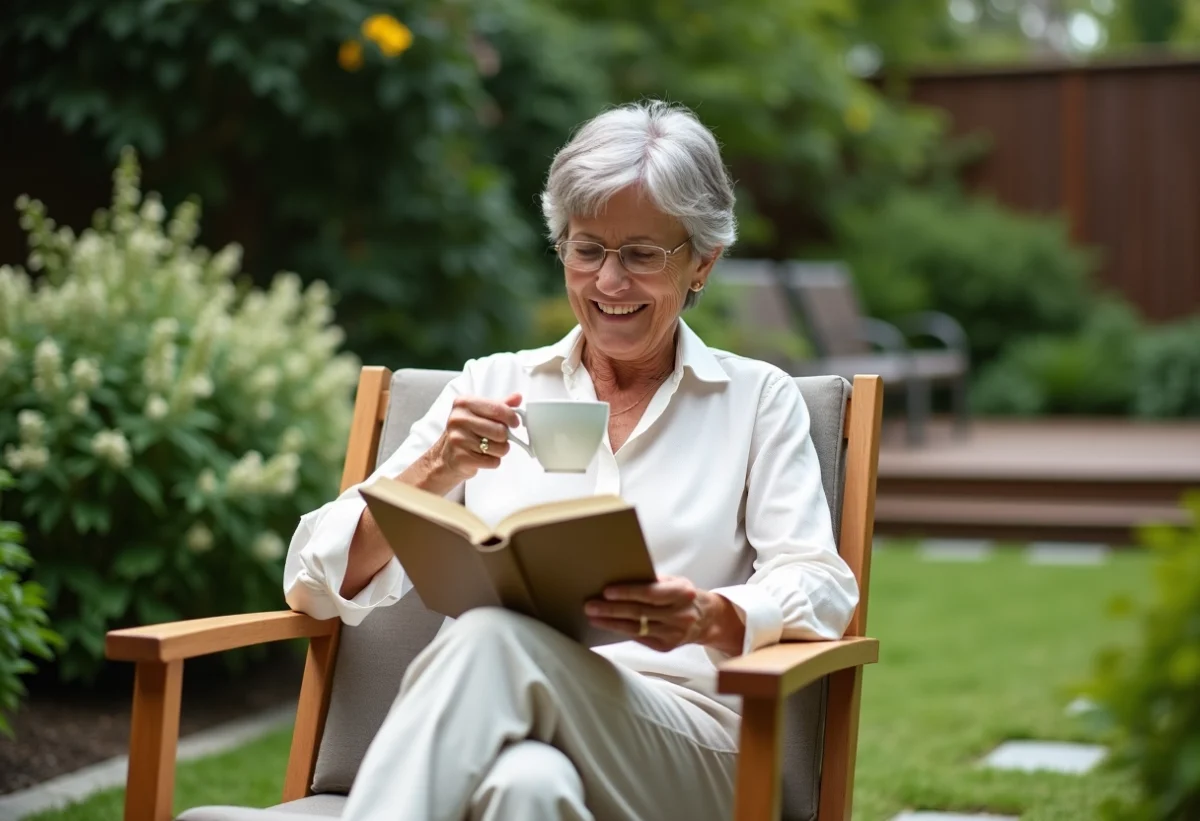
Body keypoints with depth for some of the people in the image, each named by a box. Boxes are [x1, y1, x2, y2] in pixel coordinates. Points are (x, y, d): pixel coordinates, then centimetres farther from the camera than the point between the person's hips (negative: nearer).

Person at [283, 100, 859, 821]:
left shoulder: (757, 398, 16)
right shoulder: (494, 387, 18)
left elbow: (819, 590, 2)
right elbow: (321, 582, 10)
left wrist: (711, 619, -21)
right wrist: (435, 473, -10)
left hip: (690, 751, 0)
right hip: (492, 732, 0)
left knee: (494, 638, -34)